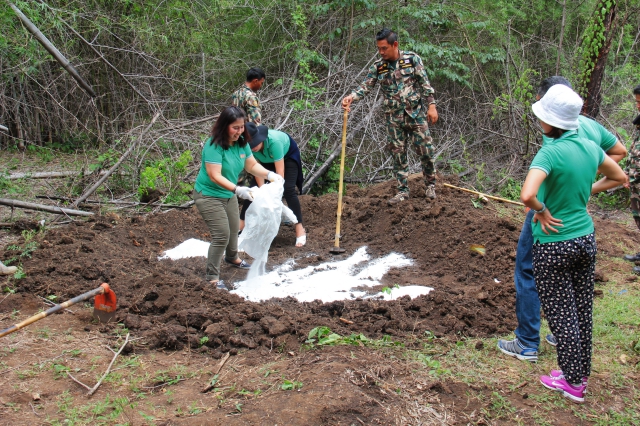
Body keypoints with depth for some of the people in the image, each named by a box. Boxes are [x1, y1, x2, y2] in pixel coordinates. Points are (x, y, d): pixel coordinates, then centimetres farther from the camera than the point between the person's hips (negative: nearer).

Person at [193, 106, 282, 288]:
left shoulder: (241, 142, -6)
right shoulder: (214, 146, -29)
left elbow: (252, 165, 0)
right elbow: (215, 176, -34)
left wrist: (269, 174, -19)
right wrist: (237, 190, -45)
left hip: (229, 195, 8)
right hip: (209, 196, -8)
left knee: (233, 230, 24)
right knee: (221, 235, -12)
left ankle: (232, 258, 53)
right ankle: (212, 277, 1)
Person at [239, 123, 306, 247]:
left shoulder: (274, 141, -44)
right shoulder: (247, 146, -31)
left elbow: (280, 172, -42)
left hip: (288, 155, -4)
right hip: (267, 159, 4)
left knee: (288, 190, -17)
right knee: (254, 187, -3)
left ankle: (300, 229, -12)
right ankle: (242, 223, 8)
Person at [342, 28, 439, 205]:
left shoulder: (412, 59, -5)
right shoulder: (377, 67, 0)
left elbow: (425, 84, -4)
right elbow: (365, 86, -4)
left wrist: (431, 105, -9)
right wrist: (351, 97, -22)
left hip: (416, 113, -2)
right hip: (394, 118, 2)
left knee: (425, 150, 1)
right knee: (398, 154, 5)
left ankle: (430, 185, 20)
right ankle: (403, 190, 15)